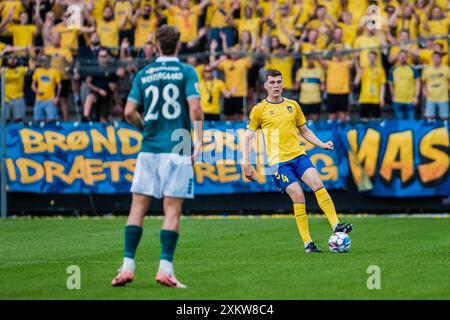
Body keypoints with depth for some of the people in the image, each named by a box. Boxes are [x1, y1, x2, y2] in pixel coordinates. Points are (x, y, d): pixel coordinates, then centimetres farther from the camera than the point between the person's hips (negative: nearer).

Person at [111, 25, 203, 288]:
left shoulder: (144, 74, 9)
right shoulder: (186, 71, -1)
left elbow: (130, 111, 3)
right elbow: (195, 108, -12)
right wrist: (198, 141, -6)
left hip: (149, 148, 3)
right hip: (178, 148, -3)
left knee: (138, 206, 5)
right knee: (173, 209, 0)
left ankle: (128, 266, -1)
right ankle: (165, 269, -6)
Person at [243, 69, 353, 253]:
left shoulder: (292, 105, 14)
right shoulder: (259, 109, 3)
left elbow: (304, 130, 23)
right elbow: (248, 137, 7)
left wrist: (323, 145, 10)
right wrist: (246, 164, -1)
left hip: (299, 155, 4)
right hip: (278, 161, -3)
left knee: (318, 184, -19)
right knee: (298, 196, -15)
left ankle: (336, 226, -23)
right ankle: (307, 243, -11)